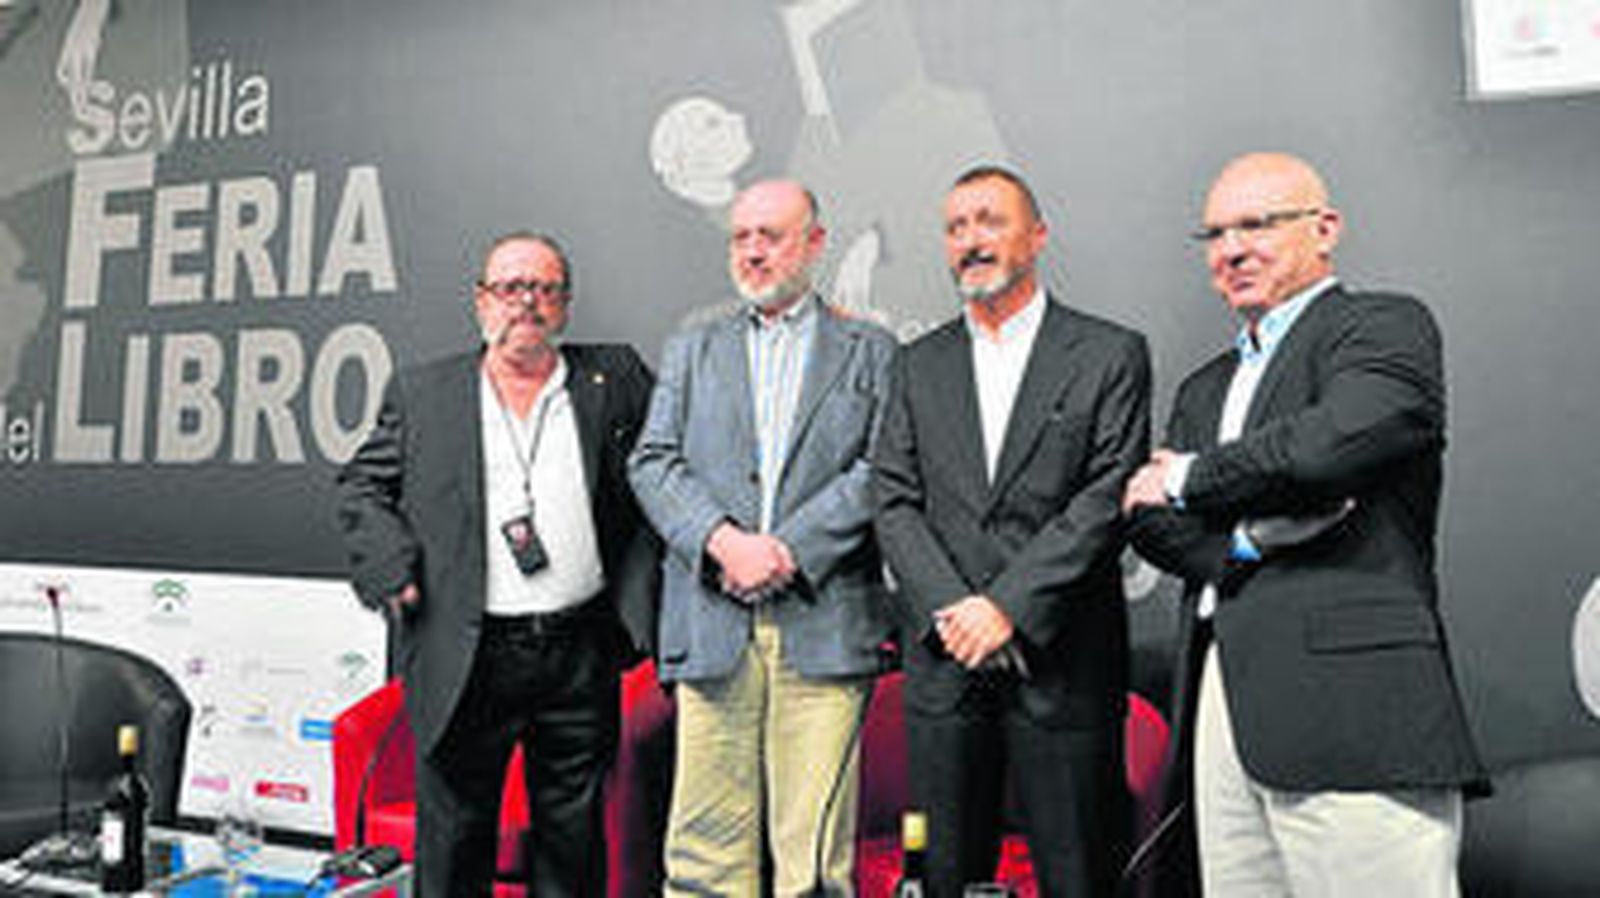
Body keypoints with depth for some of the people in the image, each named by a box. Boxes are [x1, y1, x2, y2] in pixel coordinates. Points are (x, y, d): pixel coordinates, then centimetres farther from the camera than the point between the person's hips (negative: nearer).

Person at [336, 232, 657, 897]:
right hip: (464, 660, 0)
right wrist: (392, 566, -6)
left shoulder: (615, 378, 6)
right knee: (452, 841, 11)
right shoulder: (421, 393, 6)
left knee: (573, 838, 13)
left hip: (581, 652, 1)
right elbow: (361, 487, 10)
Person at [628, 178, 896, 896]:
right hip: (712, 627, 2)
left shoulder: (870, 351, 11)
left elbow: (882, 472, -1)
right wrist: (724, 541, -10)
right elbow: (653, 462, 7)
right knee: (706, 840, 5)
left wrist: (787, 550, -11)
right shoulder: (692, 350, 18)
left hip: (825, 627, -2)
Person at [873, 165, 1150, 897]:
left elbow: (1109, 499, -8)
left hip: (1063, 665, -2)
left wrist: (1008, 606, -15)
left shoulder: (1110, 355, 2)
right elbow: (894, 504, 4)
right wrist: (953, 611, -10)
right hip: (943, 665, 3)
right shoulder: (920, 365, 12)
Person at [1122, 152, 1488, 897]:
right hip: (1227, 702, 6)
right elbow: (1150, 519, 10)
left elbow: (1333, 442, -18)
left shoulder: (1385, 325, 2)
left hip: (1350, 713, -6)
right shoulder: (1206, 388, 23)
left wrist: (1192, 480, -2)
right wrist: (1249, 534, -10)